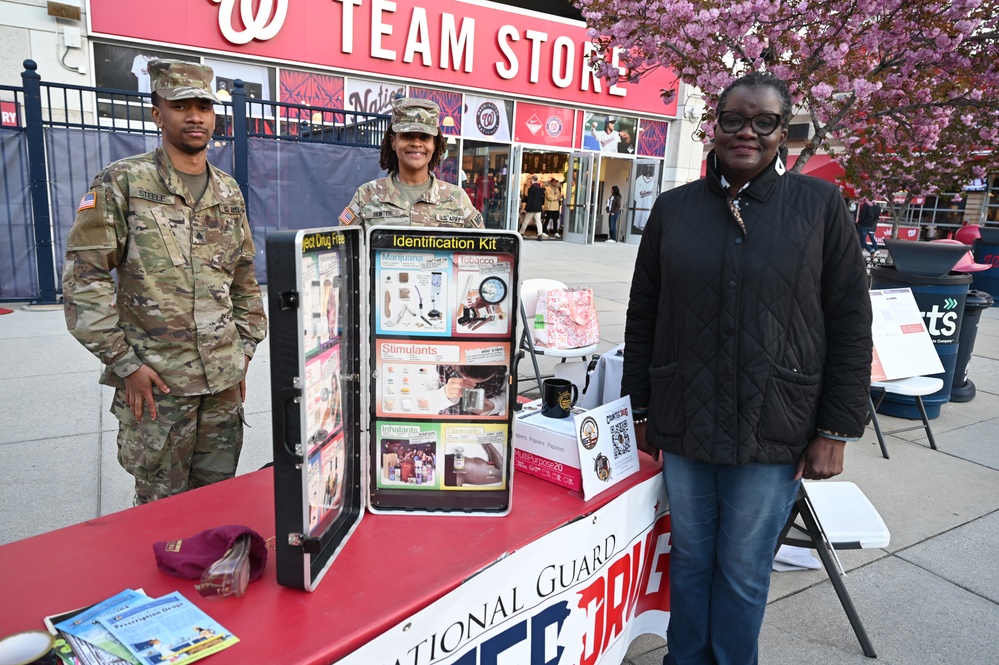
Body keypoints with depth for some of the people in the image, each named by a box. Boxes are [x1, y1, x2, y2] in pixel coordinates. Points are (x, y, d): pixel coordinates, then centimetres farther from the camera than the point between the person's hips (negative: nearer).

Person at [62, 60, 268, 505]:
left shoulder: (229, 192, 11)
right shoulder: (122, 183, -4)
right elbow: (83, 278, -7)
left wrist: (245, 350, 11)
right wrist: (124, 361, -11)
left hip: (225, 382, 4)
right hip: (156, 381, -4)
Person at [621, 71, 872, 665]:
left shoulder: (820, 204, -1)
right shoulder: (674, 208, 4)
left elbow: (851, 322, -1)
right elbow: (642, 315, 7)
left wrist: (836, 431, -4)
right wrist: (640, 410, 6)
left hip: (773, 433, -1)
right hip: (683, 426, 2)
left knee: (744, 571, 12)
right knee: (691, 559, 16)